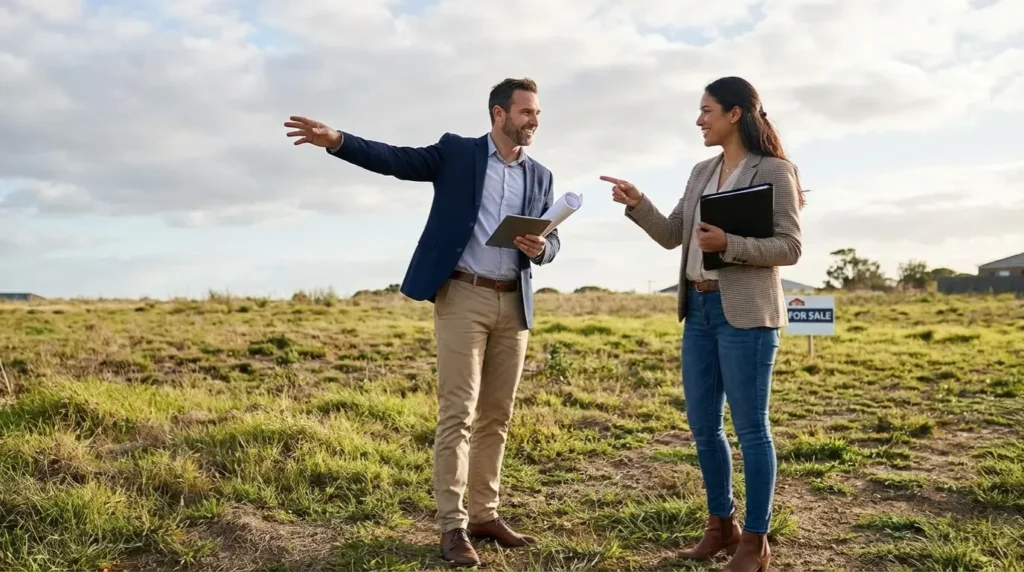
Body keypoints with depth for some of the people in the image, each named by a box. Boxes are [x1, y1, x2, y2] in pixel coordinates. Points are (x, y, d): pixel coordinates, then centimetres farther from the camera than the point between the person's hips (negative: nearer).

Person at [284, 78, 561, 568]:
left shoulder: (540, 176, 14)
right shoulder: (457, 152, 2)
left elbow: (552, 240, 13)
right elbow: (395, 159, -6)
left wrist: (540, 247, -12)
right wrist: (335, 140, -20)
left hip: (513, 303, 5)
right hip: (463, 296, -5)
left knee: (496, 416, 9)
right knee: (458, 413, -7)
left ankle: (484, 514, 20)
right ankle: (452, 526, 0)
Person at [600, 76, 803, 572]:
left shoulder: (774, 171, -5)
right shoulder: (702, 172, 15)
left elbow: (790, 248, -9)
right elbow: (671, 235, 13)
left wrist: (730, 245, -22)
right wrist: (637, 204, -2)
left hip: (745, 312, -7)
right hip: (699, 308, 8)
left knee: (750, 427, 0)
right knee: (702, 424, 12)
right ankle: (721, 525, 28)